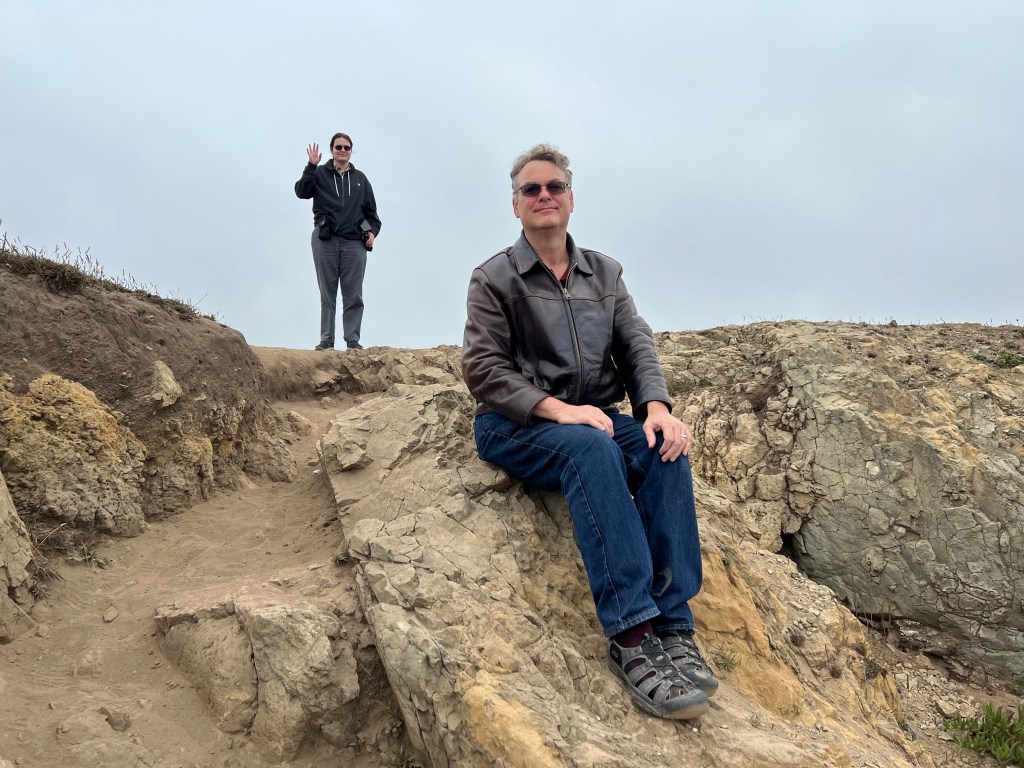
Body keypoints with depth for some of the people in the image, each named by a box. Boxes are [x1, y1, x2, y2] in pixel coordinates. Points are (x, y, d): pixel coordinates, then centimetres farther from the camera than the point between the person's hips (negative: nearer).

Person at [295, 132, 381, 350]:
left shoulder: (360, 178, 15)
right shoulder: (320, 174, 7)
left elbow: (371, 210, 19)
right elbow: (301, 192, -9)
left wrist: (372, 230, 4)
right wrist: (311, 166, -16)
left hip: (354, 242, 2)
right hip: (325, 241, -2)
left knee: (353, 295, 0)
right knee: (327, 294, 2)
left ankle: (353, 339, 4)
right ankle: (326, 339, 5)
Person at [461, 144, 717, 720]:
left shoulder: (606, 273, 16)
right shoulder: (494, 279, 3)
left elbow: (637, 346, 7)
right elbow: (484, 369, -9)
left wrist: (657, 404, -15)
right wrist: (557, 409, -23)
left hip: (594, 417, 4)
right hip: (515, 425, -4)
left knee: (664, 447, -27)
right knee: (591, 447, -36)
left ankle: (673, 626, -28)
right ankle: (632, 635, -39)